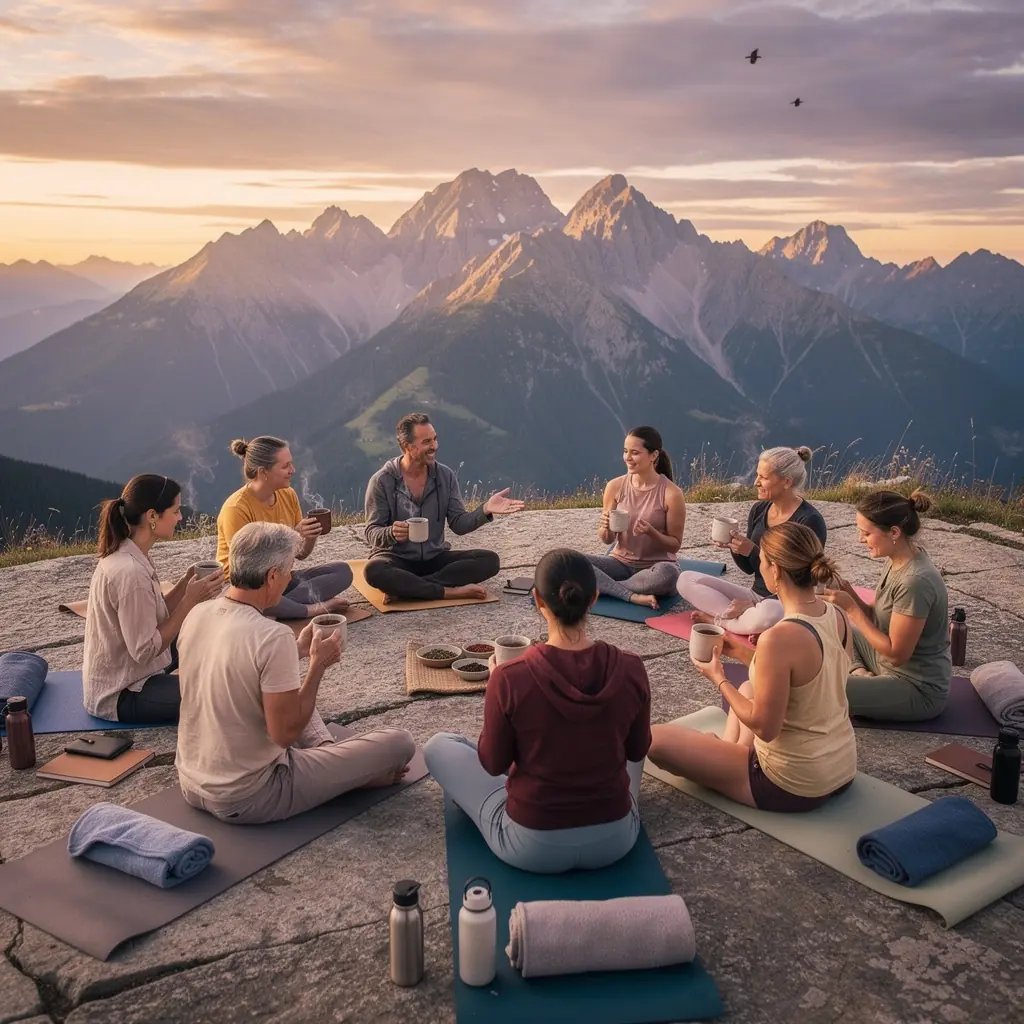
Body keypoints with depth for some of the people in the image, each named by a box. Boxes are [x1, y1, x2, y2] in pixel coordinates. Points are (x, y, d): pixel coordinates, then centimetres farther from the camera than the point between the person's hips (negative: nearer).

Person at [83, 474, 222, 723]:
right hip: (121, 696, -10)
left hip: (122, 676, 10)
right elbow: (145, 650, -26)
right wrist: (190, 600, -23)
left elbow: (154, 617, 6)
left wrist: (184, 585, -7)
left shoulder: (123, 555, 0)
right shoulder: (130, 573, -29)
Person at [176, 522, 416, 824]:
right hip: (247, 799, -8)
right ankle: (352, 775, 20)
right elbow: (286, 733, -22)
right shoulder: (273, 636, -27)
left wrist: (299, 651, 12)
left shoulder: (197, 616, -3)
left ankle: (326, 751, 17)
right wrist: (318, 665, -11)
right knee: (399, 743, -4)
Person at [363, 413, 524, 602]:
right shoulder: (382, 481, -9)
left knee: (489, 560, -19)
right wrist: (392, 533, -33)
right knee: (374, 570, -38)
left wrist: (485, 510, -21)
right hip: (397, 560, -4)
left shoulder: (445, 476, 1)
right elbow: (372, 533, -9)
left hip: (435, 558, 4)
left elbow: (458, 524, -2)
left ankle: (403, 588, -26)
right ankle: (451, 591, -28)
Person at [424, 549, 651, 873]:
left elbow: (493, 764, -8)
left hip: (532, 845, -3)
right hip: (616, 838, 4)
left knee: (438, 746, 18)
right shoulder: (630, 669, -16)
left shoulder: (510, 678, -25)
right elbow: (637, 751, 1)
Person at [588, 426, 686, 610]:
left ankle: (604, 586, -18)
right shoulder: (615, 487, -4)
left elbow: (674, 545, -6)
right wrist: (606, 528, -20)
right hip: (621, 562, 3)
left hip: (655, 566, -3)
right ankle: (634, 596, -27)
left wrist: (651, 532, -26)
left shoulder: (671, 493, -13)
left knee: (667, 574, -39)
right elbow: (607, 540, 4)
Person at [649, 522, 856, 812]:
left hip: (795, 787, -8)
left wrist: (718, 679, -9)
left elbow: (764, 727, -23)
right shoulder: (838, 617, -4)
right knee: (747, 689, 32)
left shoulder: (780, 637, -30)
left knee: (656, 739, -3)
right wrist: (742, 652, 11)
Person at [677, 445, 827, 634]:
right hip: (755, 595, 7)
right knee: (686, 580, -5)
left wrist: (752, 551, -24)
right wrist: (734, 547, -11)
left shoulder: (809, 520, -17)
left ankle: (718, 619, -14)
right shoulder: (759, 509, 3)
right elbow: (749, 569, 10)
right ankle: (745, 618, -16)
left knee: (766, 614, -43)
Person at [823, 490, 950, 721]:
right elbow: (880, 620, 6)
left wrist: (851, 608, -23)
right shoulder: (898, 559, -3)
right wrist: (851, 595, -12)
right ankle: (861, 674, 4)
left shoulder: (915, 581, -30)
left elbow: (896, 653, -24)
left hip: (918, 689, -9)